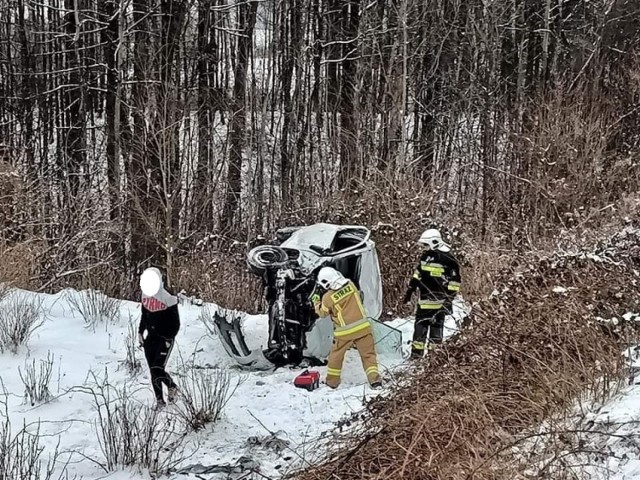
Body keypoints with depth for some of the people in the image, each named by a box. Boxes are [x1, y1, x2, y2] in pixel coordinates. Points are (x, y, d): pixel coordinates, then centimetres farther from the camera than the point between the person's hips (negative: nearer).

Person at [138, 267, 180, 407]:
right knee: (153, 371, 5)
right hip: (150, 338, 6)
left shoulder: (168, 298, -15)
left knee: (157, 371, -14)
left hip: (164, 339, -6)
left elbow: (176, 323, -11)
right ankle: (160, 400, 14)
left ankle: (172, 386, 14)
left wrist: (169, 339, -15)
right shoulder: (146, 295, 4)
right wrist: (140, 332, 13)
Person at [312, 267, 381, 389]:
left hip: (345, 332, -2)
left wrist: (316, 302, 21)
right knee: (368, 354, 7)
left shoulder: (328, 297, -13)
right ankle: (374, 378, -4)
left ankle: (332, 380, 27)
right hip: (363, 327, 2)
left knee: (336, 355, 17)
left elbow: (322, 313, 6)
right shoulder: (351, 284, -4)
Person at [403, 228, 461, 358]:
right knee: (420, 324, 9)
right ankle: (416, 352, 14)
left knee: (436, 325, -4)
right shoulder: (426, 255, 10)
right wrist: (410, 290, 20)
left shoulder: (448, 259, -12)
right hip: (424, 299, 7)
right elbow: (418, 273, 21)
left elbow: (455, 280, -12)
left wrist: (450, 298, -14)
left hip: (439, 300, -7)